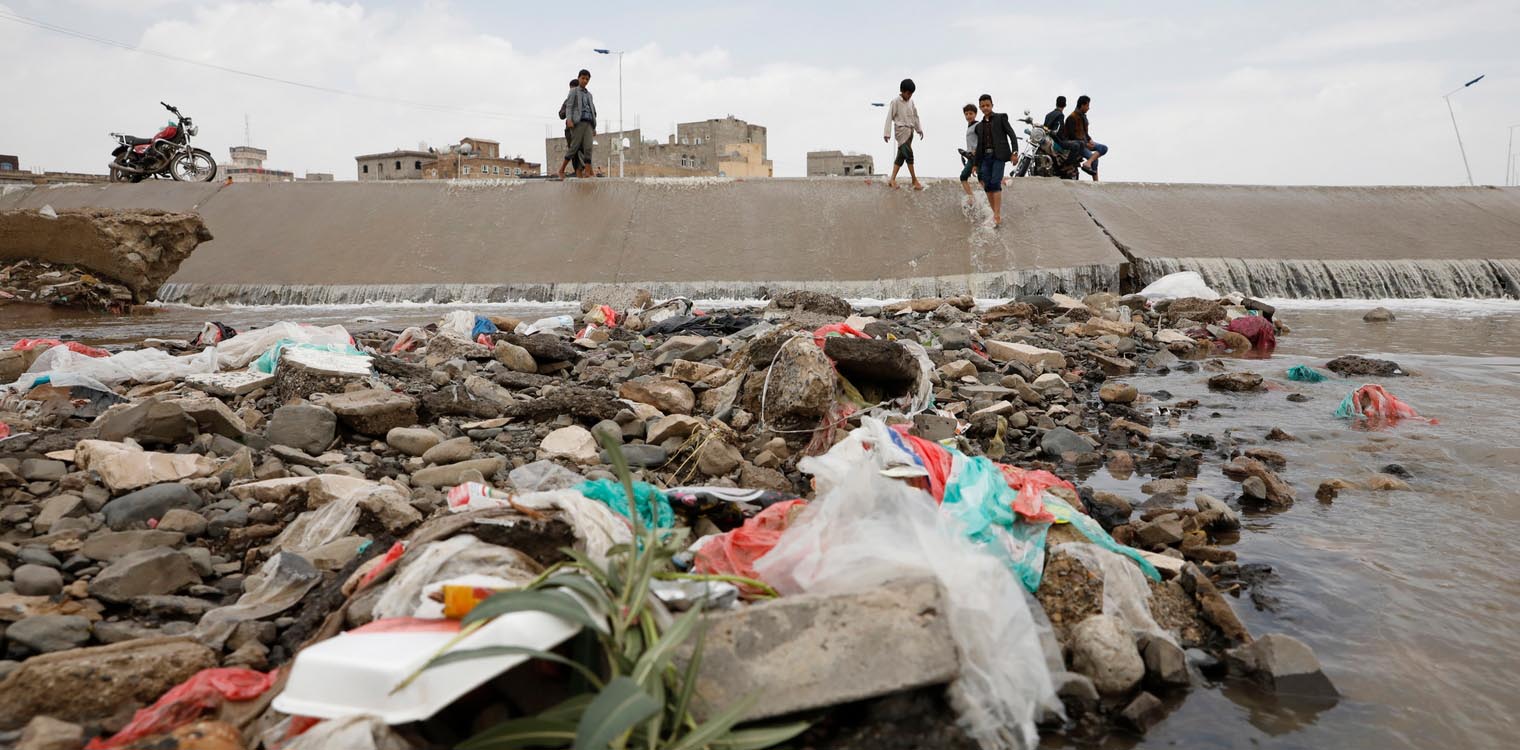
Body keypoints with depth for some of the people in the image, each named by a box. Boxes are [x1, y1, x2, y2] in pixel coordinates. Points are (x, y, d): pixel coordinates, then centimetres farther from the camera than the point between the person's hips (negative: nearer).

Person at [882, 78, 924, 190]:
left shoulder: (911, 101, 12)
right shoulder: (895, 102, -6)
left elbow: (915, 116, 23)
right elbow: (889, 118, -7)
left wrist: (919, 129, 24)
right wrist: (887, 133, -11)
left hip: (910, 130, 7)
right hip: (901, 130, -7)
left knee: (901, 156, 6)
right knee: (909, 154, -15)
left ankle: (892, 180, 9)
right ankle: (915, 181, -14)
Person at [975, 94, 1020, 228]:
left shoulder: (1001, 117, 7)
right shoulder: (979, 125, 20)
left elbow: (1012, 135, 0)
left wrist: (1014, 151, -14)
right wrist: (976, 164, 20)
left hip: (998, 155, -5)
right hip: (985, 157, 5)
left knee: (995, 184, -18)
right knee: (987, 186, -4)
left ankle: (997, 215, -22)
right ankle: (996, 215, 3)